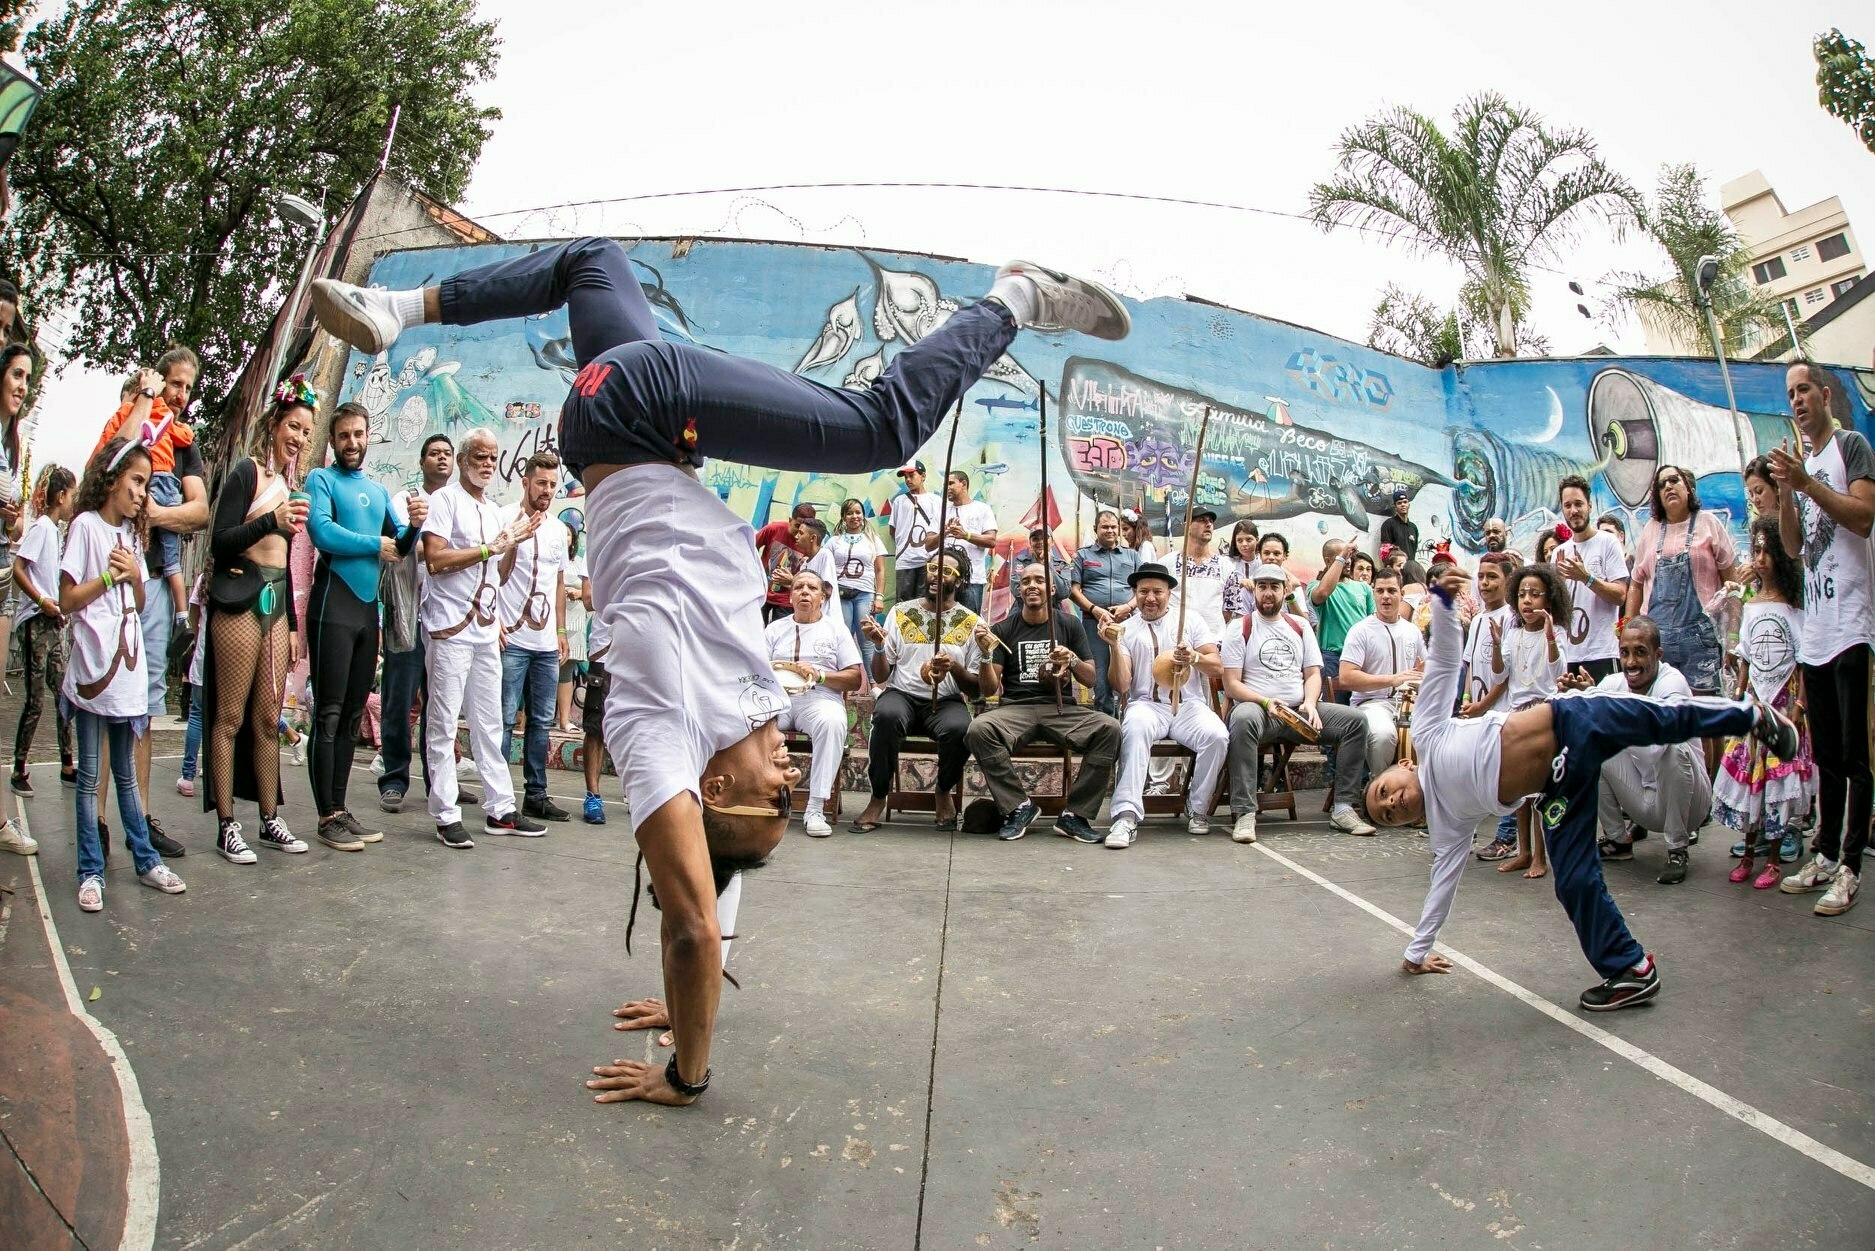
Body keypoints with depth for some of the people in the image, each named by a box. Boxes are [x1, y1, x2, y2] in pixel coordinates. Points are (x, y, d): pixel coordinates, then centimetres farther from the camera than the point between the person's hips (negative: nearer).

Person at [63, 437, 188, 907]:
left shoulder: (129, 532, 14)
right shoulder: (87, 525, -6)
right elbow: (66, 600, -9)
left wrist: (135, 575, -2)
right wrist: (109, 576, -17)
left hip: (128, 665, 6)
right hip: (92, 666, -6)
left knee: (126, 772, 14)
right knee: (89, 776, 2)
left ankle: (145, 859, 18)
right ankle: (91, 872, 8)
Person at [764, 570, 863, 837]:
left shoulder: (836, 628, 16)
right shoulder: (775, 629, 22)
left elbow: (855, 679, 7)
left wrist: (819, 675, -9)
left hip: (820, 698, -1)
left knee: (833, 722, -37)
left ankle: (815, 809, -35)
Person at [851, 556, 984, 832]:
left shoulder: (971, 623, 5)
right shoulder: (900, 613, 8)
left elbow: (977, 689, 5)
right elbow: (880, 677, 6)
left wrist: (955, 668, -15)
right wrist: (879, 645, -13)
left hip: (946, 702, 0)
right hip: (901, 695, 0)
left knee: (959, 728, -35)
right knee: (886, 715, -36)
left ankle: (944, 792, -2)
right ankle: (879, 797, -15)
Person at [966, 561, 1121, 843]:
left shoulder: (1069, 625, 12)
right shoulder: (1003, 629, 8)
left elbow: (1090, 680, 11)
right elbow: (990, 690, 4)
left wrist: (1072, 660, -10)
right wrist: (986, 654, -14)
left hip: (1062, 708, 1)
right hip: (1015, 708, -1)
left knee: (1110, 729, -28)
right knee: (979, 730, -33)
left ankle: (1074, 815, -17)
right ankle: (1019, 807, -15)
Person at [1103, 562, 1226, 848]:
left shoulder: (1191, 621, 10)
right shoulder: (1126, 629, 8)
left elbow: (1218, 667, 2)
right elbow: (1121, 685, -1)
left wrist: (1194, 658, -20)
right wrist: (1115, 646, -16)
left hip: (1188, 705, 1)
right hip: (1147, 705, -1)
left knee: (1217, 736, -30)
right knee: (1135, 728, -37)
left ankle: (1198, 809, -7)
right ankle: (1127, 815, -41)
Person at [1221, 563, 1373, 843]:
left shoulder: (1300, 626, 18)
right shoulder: (1240, 630, 5)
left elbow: (1313, 673, 13)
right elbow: (1231, 685, -2)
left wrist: (1310, 704, -8)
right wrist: (1265, 702, -17)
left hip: (1299, 710, 5)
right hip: (1257, 707, -4)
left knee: (1355, 720, -16)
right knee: (1244, 719, -40)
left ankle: (1343, 808, -13)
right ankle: (1245, 813, -38)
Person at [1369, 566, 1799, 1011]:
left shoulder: (1427, 736, -3)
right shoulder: (1445, 822, 9)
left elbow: (1444, 660, -5)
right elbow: (1444, 880, 16)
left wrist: (1443, 601, -19)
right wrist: (1418, 950, 18)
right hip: (1558, 788, 5)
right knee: (1574, 881, -3)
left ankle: (1755, 716, 34)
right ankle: (1631, 971, 9)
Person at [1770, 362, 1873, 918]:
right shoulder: (1801, 460, 19)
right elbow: (1793, 545, 12)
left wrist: (1807, 482, -19)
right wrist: (1785, 490, -1)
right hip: (1814, 630, 8)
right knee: (1825, 755, 12)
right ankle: (1825, 856, 19)